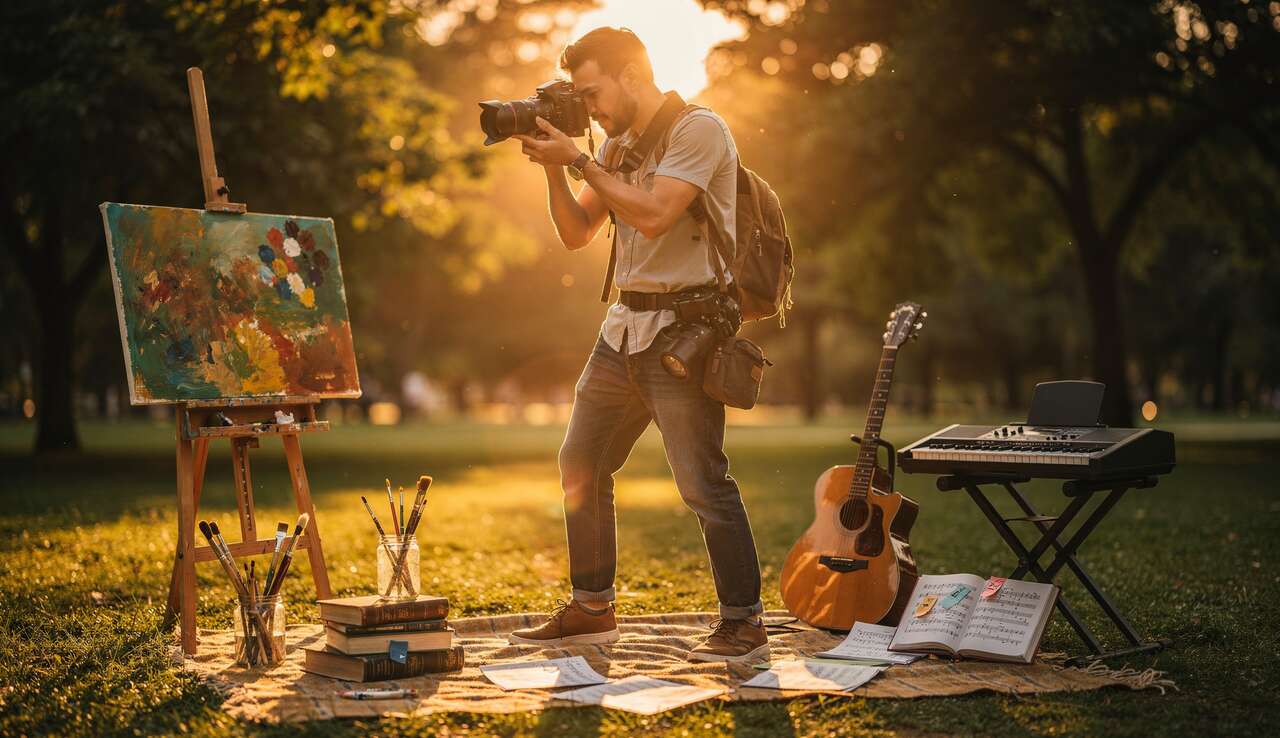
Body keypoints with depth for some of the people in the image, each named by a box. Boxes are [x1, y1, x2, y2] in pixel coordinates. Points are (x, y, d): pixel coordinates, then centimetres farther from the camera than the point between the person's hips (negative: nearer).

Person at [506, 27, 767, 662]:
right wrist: (553, 169, 1)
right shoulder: (616, 145, 15)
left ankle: (743, 623, -1)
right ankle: (591, 609, 23)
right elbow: (576, 234, 15)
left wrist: (576, 160, -15)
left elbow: (653, 216, -21)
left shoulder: (699, 129, -10)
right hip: (625, 326, 9)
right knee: (580, 465, 12)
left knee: (702, 481, -11)